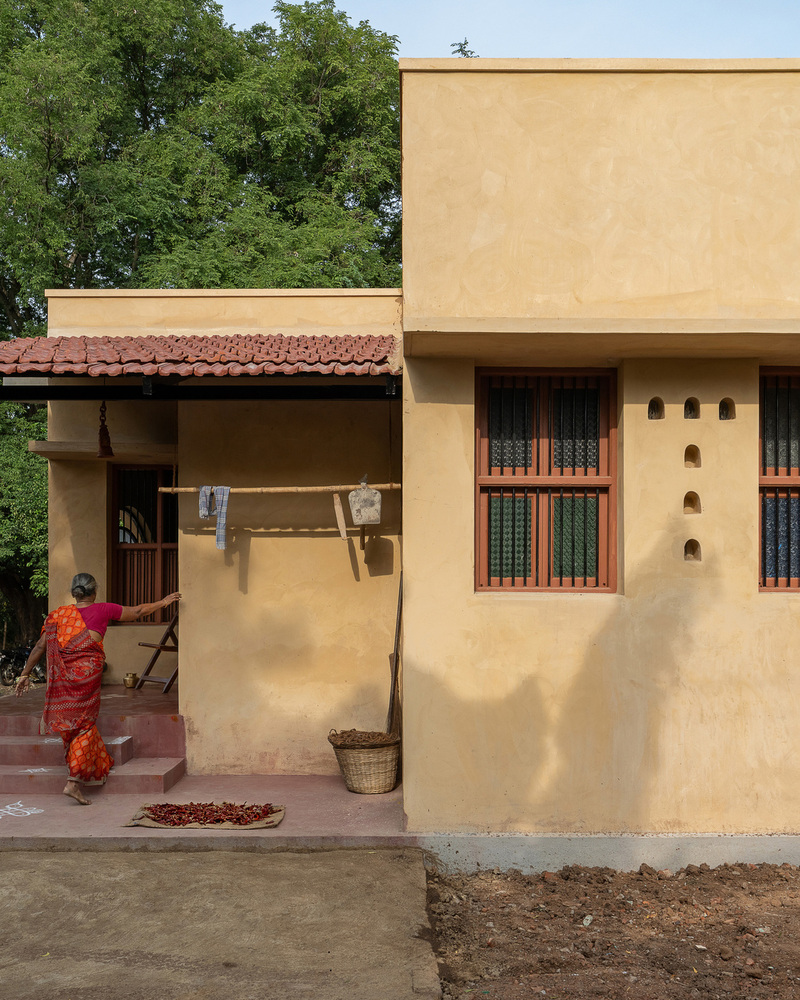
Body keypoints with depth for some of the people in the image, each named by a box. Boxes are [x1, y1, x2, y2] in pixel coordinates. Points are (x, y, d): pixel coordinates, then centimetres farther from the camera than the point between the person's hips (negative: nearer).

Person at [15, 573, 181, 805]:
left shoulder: (58, 614, 5)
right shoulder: (102, 610, -2)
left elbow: (40, 646, 4)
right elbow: (138, 612, 7)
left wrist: (25, 674, 11)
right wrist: (163, 602, 20)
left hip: (62, 677, 4)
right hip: (87, 675, -4)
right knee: (84, 726, 2)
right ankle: (74, 782, -5)